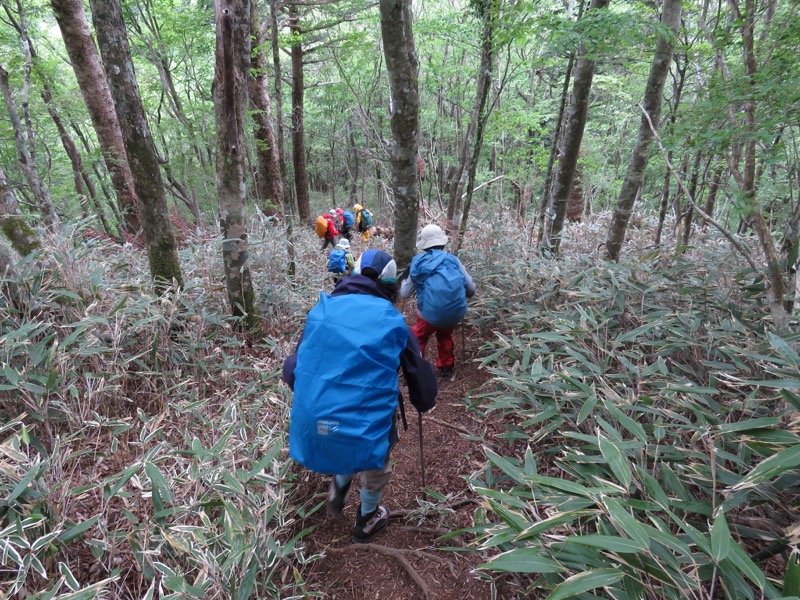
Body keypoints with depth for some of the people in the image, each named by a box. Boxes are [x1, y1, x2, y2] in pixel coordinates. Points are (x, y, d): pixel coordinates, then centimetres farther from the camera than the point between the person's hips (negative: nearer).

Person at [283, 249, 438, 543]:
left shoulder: (322, 310, -1)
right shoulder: (392, 322, -7)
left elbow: (292, 368, 5)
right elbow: (420, 374, 3)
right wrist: (424, 403, 26)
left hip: (312, 423, 3)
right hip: (366, 426, -2)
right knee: (376, 469, 31)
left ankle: (338, 491, 50)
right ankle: (366, 522, 52)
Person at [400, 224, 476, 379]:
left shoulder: (417, 263, 6)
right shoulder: (452, 259, 6)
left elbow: (404, 294, 13)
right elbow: (471, 289, 8)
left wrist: (404, 279, 33)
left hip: (431, 314, -2)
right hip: (456, 312, 2)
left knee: (417, 339, 24)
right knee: (444, 335, 32)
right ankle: (446, 368, 39)